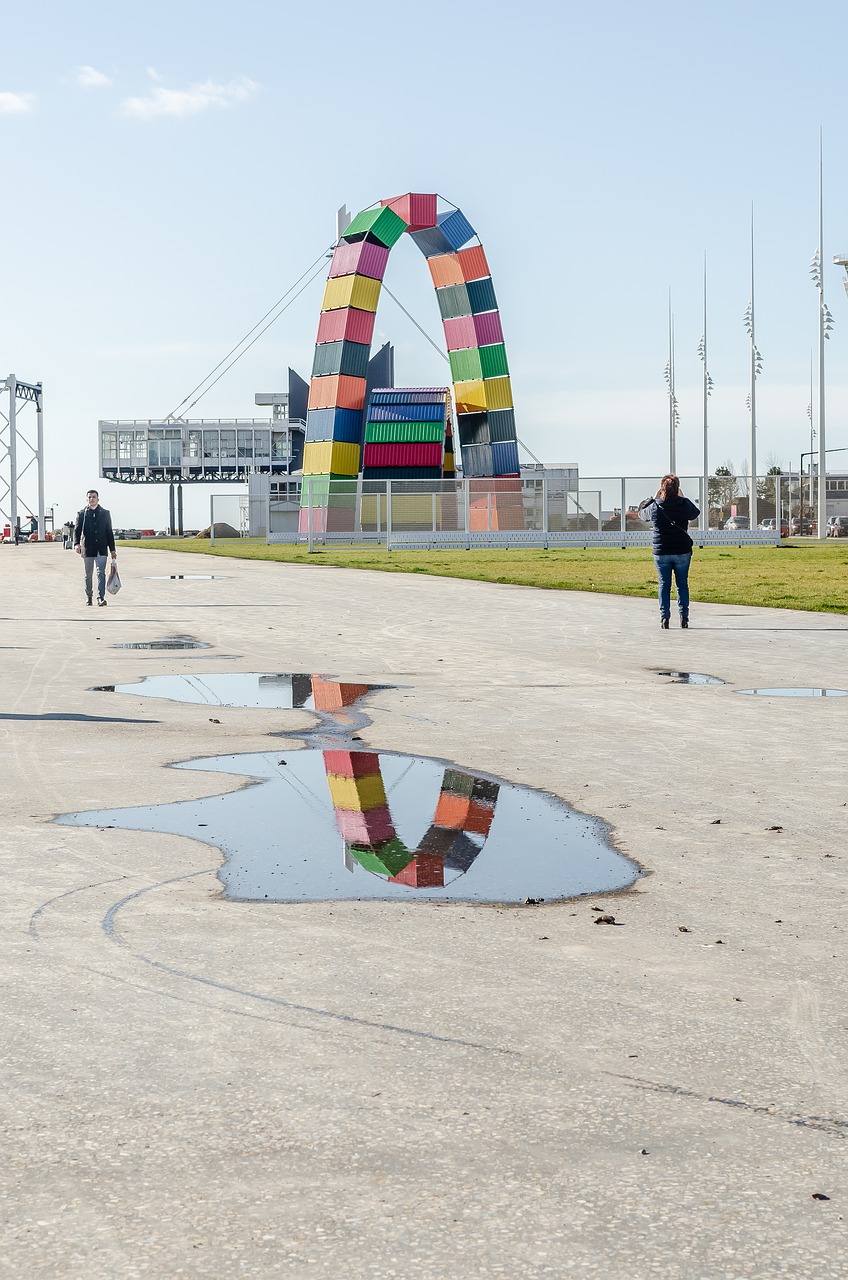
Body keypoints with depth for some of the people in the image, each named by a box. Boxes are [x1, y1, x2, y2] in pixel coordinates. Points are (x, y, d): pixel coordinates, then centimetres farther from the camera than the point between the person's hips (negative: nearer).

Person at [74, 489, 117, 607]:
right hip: (87, 549, 0)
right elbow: (77, 530, -3)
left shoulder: (105, 513, 8)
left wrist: (112, 550, 8)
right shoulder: (81, 514, 4)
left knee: (101, 573, -12)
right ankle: (88, 596, 25)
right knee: (88, 575, 10)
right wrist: (76, 543, -22)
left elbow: (109, 532, 10)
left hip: (101, 549, 0)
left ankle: (101, 598, -17)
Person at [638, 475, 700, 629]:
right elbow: (695, 513, 15)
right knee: (682, 584, 9)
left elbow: (642, 514, 13)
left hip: (661, 552, 0)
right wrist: (682, 497, 22)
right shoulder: (684, 504, -6)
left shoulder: (654, 507, -8)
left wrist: (653, 498, 21)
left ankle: (664, 617, -1)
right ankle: (684, 616, 8)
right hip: (682, 551, 0)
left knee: (664, 584, 6)